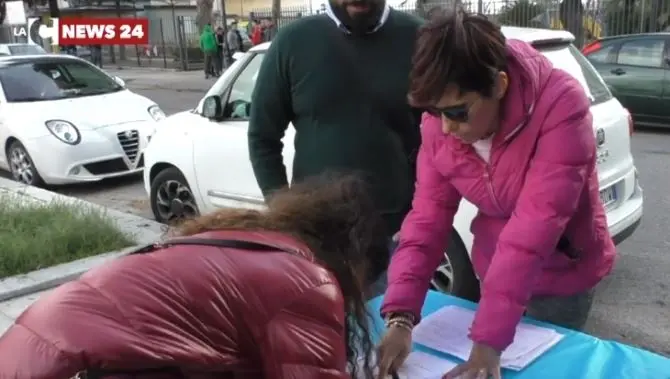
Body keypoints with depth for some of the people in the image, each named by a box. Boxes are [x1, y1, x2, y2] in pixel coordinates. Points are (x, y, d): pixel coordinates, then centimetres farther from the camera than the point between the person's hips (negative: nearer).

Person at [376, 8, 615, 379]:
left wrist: (488, 341, -40)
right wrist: (400, 316, -27)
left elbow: (534, 226, -38)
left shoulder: (560, 105, -32)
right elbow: (428, 215, -17)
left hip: (560, 277, -4)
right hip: (496, 271, 4)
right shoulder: (439, 124, -16)